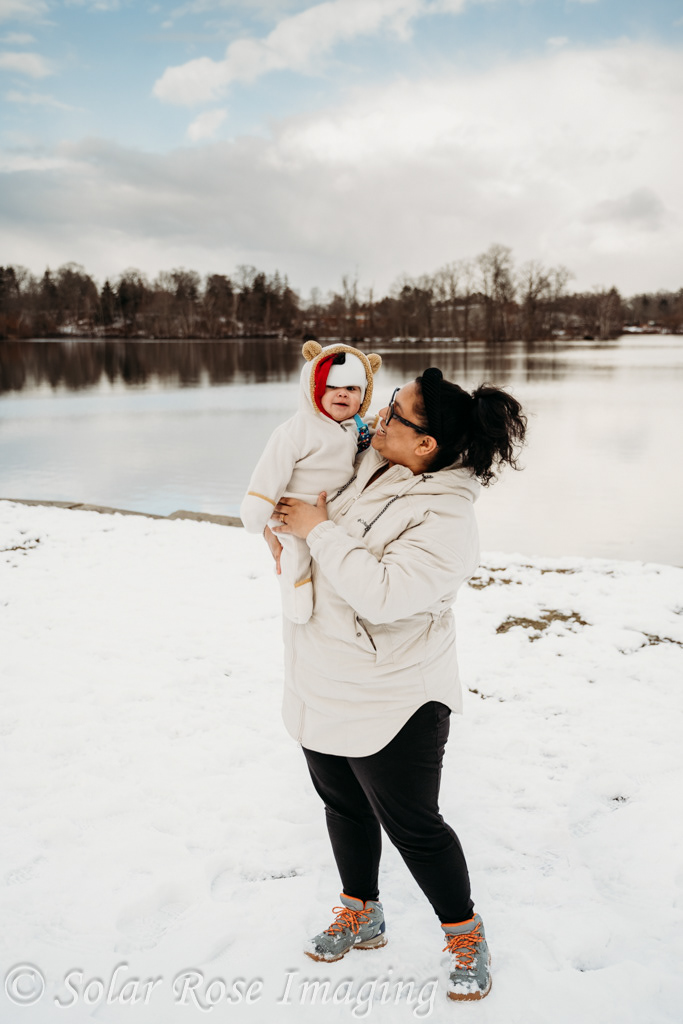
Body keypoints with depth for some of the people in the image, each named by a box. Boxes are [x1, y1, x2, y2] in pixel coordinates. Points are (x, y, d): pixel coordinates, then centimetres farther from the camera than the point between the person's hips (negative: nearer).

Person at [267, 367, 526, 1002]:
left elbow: (382, 593, -33)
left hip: (391, 704, -8)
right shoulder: (366, 463, -1)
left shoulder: (446, 519, -24)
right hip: (322, 687, 8)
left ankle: (465, 936, 32)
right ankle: (361, 916, 45)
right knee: (344, 806, 22)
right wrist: (283, 531, 0)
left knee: (412, 825, 6)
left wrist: (319, 530, -24)